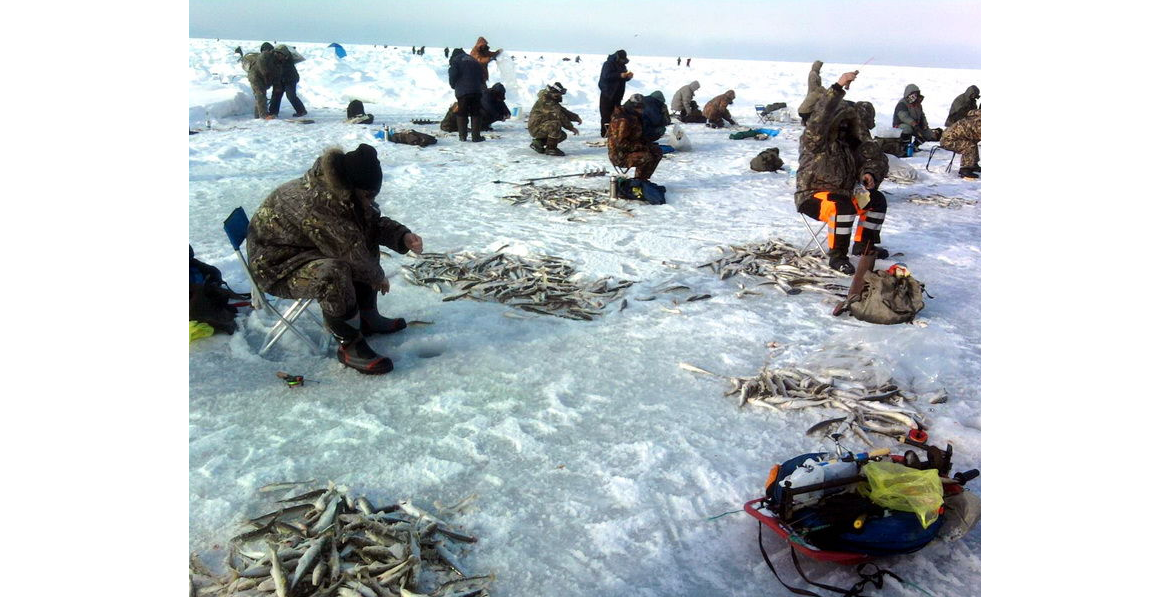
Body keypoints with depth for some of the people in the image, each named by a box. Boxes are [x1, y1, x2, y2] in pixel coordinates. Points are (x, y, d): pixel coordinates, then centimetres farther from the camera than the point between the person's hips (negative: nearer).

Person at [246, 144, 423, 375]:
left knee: (367, 244, 10)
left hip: (308, 248, 10)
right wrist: (378, 276, -13)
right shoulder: (316, 201, -33)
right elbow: (350, 252, -29)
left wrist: (403, 237, -9)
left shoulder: (342, 190, -5)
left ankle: (368, 319, 16)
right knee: (333, 273, -36)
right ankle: (349, 345, -19)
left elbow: (374, 222, 8)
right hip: (277, 266, -10)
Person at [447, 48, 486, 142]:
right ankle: (476, 136, 3)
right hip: (477, 91, 4)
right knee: (475, 113, 8)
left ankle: (463, 136, 4)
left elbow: (453, 75, -5)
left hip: (462, 91, -3)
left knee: (461, 113, 7)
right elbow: (482, 77, 20)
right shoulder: (474, 61, 23)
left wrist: (453, 86, 11)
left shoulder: (455, 60, 7)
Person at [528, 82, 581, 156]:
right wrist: (571, 127, -19)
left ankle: (538, 142, 12)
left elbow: (564, 111, 15)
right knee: (556, 124, -31)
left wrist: (576, 117, -1)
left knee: (563, 136, 9)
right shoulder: (546, 101, -19)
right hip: (536, 128, -10)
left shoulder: (553, 101, 14)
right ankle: (550, 149, -19)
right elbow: (558, 116, -24)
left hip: (542, 127, 10)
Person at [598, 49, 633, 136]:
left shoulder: (622, 65, 14)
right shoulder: (608, 64, -10)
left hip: (618, 94, 8)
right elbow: (606, 76, -24)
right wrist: (620, 75, -31)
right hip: (608, 93, -8)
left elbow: (624, 78, 17)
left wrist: (628, 76, -7)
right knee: (606, 114, -8)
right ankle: (605, 132, -7)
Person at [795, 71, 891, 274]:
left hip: (842, 192, 9)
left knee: (877, 199, 5)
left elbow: (870, 159, 16)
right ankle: (837, 256, -25)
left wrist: (869, 174, -9)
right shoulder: (815, 140, -14)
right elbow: (820, 115, -33)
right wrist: (839, 87, -40)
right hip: (812, 196, -9)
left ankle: (864, 244, 16)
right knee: (844, 207, -35)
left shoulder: (847, 144, 10)